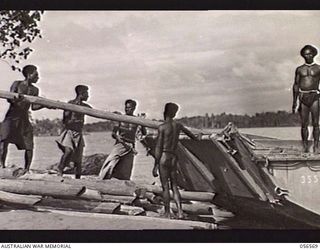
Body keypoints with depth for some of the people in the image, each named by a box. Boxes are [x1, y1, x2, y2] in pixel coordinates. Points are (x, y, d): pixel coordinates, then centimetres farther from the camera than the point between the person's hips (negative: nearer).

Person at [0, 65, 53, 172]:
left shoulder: (35, 90, 8)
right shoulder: (17, 84, -1)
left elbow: (33, 107, 6)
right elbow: (9, 99, -10)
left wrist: (45, 105, -10)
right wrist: (17, 98, -32)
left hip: (24, 119, 4)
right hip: (12, 117, -3)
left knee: (29, 146, -2)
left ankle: (26, 170, 9)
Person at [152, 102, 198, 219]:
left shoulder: (162, 127, -7)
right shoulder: (178, 125, 11)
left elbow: (158, 148, -10)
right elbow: (187, 131, 35)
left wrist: (155, 166, -7)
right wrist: (195, 138, 57)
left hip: (164, 158, -5)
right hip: (174, 158, 5)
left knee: (165, 187, 1)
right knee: (174, 186, 11)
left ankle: (167, 213, 5)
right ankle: (180, 211, -2)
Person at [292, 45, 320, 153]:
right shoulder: (299, 69, 12)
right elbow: (296, 85, 13)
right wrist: (294, 101, 7)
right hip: (303, 97, 1)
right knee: (304, 124, 0)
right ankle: (305, 146, 7)